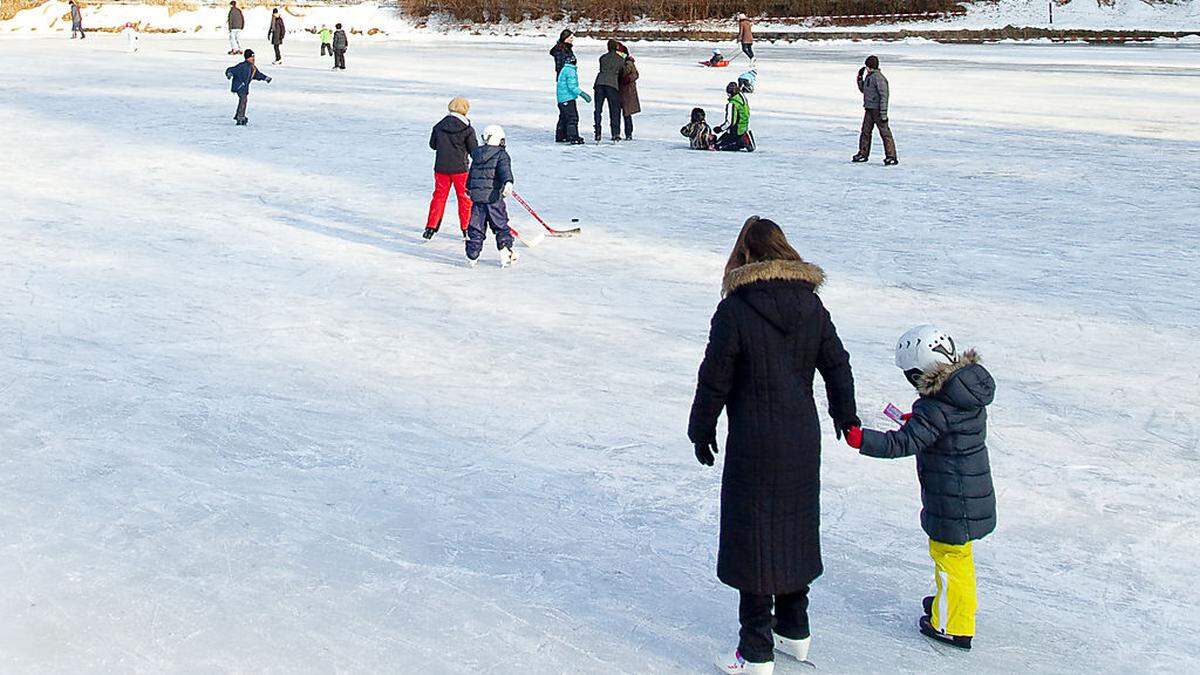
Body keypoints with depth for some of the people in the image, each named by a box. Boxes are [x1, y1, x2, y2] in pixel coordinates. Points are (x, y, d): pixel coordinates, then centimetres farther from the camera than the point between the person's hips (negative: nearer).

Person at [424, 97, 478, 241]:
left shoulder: (439, 126, 1)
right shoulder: (468, 129, -9)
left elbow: (432, 145, 11)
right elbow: (474, 150, -5)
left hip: (441, 167, 3)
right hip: (460, 168, -3)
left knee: (439, 195, 12)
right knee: (465, 197, 10)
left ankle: (430, 228, 6)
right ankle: (466, 229, 15)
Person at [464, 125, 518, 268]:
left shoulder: (477, 154, 13)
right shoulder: (501, 154, -3)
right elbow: (505, 169, -23)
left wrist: (469, 188, 43)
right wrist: (508, 182, -38)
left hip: (476, 197, 4)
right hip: (493, 197, -4)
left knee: (476, 227, 9)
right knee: (501, 226, 7)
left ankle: (472, 257, 10)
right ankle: (506, 254, 3)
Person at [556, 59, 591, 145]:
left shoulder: (564, 70, 16)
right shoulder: (571, 71, -14)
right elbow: (572, 86, -20)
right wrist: (581, 93, -21)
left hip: (561, 99, 10)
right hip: (568, 98, -10)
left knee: (563, 118, 18)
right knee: (572, 118, -11)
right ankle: (574, 137, -16)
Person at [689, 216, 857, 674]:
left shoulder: (734, 310, -15)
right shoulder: (810, 304, 1)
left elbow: (714, 381, -11)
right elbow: (836, 365, 11)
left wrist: (702, 430, 4)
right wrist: (846, 416, 27)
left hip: (754, 447, -6)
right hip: (804, 438, 6)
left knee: (754, 537, 3)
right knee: (796, 530, 19)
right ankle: (795, 630, 32)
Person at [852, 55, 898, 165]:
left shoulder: (878, 78, -15)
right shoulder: (868, 77, 13)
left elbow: (884, 96, -19)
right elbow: (863, 90, 29)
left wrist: (883, 113, -23)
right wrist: (860, 78, 13)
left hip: (878, 110, -9)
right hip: (869, 109, 9)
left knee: (885, 133, -8)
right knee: (865, 131, 13)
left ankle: (891, 157, -8)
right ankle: (863, 154, 23)